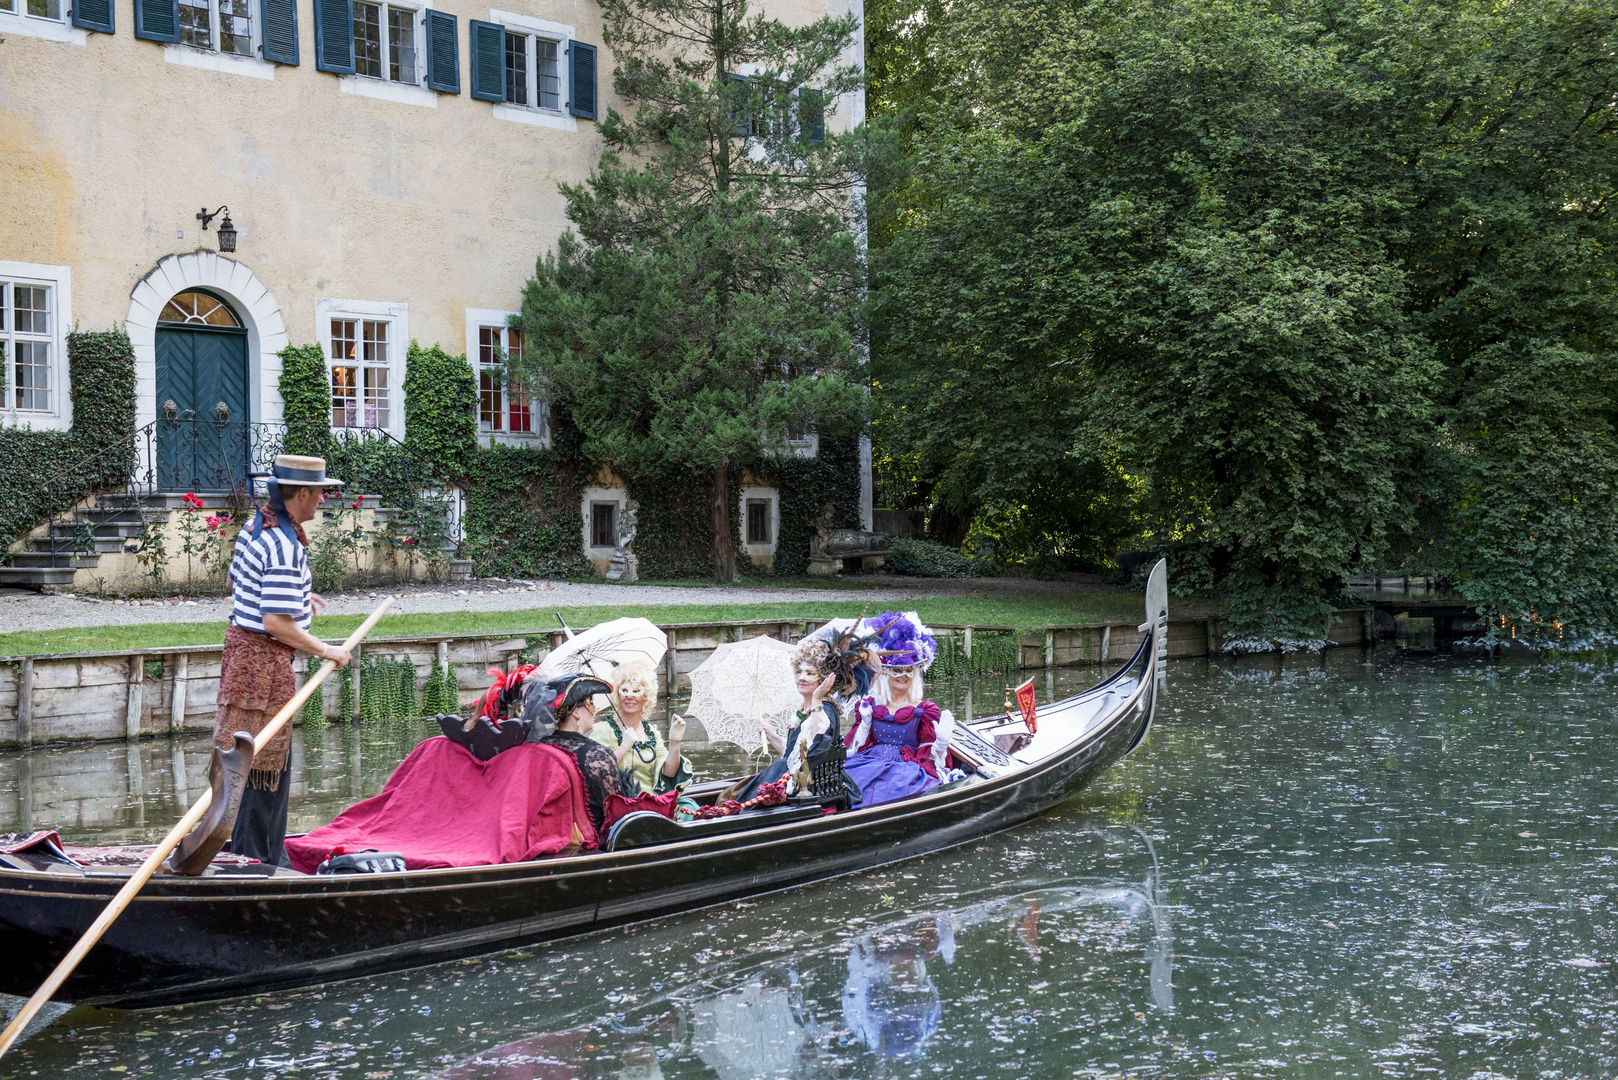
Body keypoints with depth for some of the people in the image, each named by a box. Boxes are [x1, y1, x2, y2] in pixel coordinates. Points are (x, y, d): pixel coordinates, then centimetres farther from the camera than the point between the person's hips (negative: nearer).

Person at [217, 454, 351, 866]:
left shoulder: (255, 528, 8)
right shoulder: (286, 547, -22)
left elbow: (235, 582, 23)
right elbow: (276, 623, -26)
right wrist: (326, 651, -15)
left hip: (243, 646, 10)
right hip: (264, 659, -10)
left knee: (273, 759, 18)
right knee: (265, 764, -3)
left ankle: (269, 855, 28)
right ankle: (253, 860, 3)